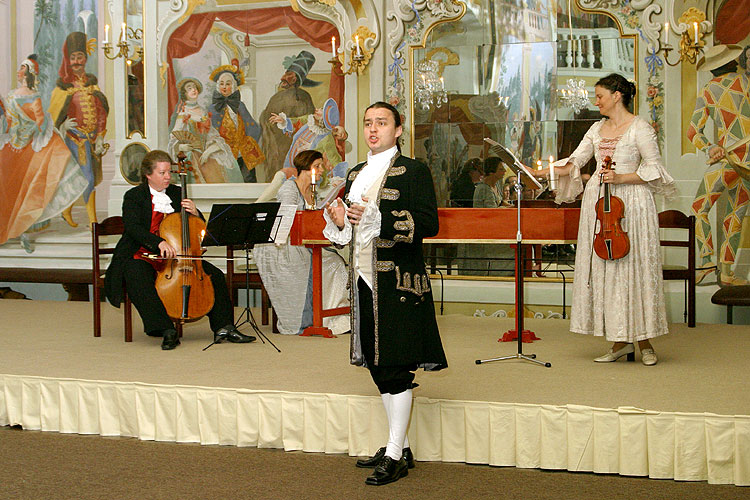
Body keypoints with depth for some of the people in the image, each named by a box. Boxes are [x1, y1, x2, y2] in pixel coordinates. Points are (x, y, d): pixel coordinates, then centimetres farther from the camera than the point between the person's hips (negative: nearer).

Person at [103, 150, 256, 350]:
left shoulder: (177, 194, 13)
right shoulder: (134, 196, -1)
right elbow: (133, 228, -19)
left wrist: (194, 213, -8)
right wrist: (159, 243, -36)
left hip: (175, 256, 4)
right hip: (142, 256, -4)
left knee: (215, 274, -14)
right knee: (137, 277, -38)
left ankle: (223, 327, -10)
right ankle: (167, 331, -39)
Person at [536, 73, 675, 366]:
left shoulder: (640, 128, -3)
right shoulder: (597, 128, 16)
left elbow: (654, 168, -6)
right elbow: (575, 162, 11)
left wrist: (621, 177, -15)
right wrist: (550, 170, -3)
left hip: (631, 202, -6)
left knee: (634, 267, -5)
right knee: (604, 269, 2)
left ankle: (644, 341, 7)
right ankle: (620, 342, 7)